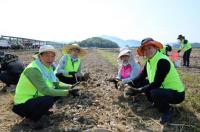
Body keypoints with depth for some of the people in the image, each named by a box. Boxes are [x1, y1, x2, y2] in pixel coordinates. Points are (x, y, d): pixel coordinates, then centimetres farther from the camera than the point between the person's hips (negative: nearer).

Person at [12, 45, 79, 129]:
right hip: (23, 104, -8)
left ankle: (42, 109, 18)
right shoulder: (33, 69, -27)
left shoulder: (48, 67, 0)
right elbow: (45, 90, -33)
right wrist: (67, 92, -32)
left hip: (35, 98, 9)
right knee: (48, 100, -32)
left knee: (59, 91, 1)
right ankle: (31, 119, -4)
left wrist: (70, 87, -13)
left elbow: (57, 84, 4)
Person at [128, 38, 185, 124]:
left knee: (154, 93, -34)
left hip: (176, 93, -9)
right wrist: (131, 83, -9)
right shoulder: (149, 61, 0)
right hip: (164, 88, 9)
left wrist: (139, 90, -22)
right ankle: (159, 104, 15)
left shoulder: (162, 61, -26)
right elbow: (142, 76, 5)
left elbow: (156, 84, -28)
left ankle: (168, 110, -4)